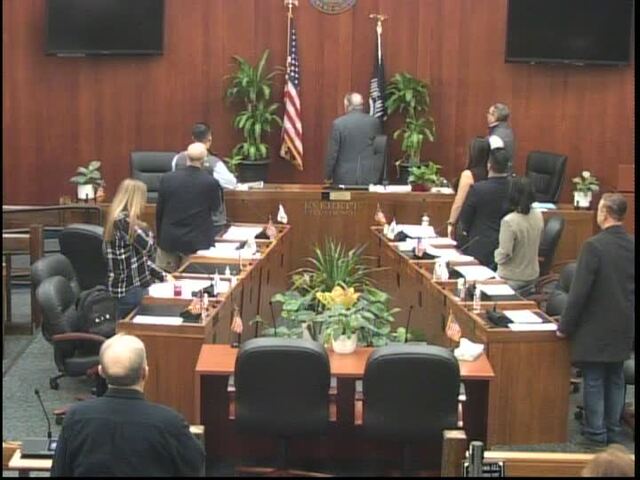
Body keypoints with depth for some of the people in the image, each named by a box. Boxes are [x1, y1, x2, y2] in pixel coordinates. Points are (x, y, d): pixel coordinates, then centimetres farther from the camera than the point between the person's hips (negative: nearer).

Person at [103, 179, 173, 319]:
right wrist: (142, 226, -6)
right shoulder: (122, 221, -18)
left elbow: (141, 257, 16)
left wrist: (163, 276, 12)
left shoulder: (123, 220, 13)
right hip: (129, 288, -10)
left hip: (136, 284, 10)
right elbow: (149, 248, -22)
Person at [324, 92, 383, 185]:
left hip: (344, 178, -2)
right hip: (369, 177, 2)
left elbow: (332, 153, -5)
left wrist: (328, 176, 5)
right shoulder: (374, 122, 0)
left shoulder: (338, 123, -8)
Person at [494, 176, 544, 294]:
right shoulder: (538, 216, -4)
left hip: (512, 279, -7)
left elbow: (504, 254, -23)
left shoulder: (509, 221, -25)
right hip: (532, 276, 7)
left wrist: (496, 254, -2)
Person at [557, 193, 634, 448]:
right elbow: (631, 289, 8)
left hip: (596, 327, -6)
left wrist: (565, 325, -10)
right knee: (615, 379, 15)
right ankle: (613, 431, 23)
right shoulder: (632, 246, 1)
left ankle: (595, 434, 8)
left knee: (594, 381, 3)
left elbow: (579, 291, -18)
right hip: (624, 328, 6)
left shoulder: (594, 246, -18)